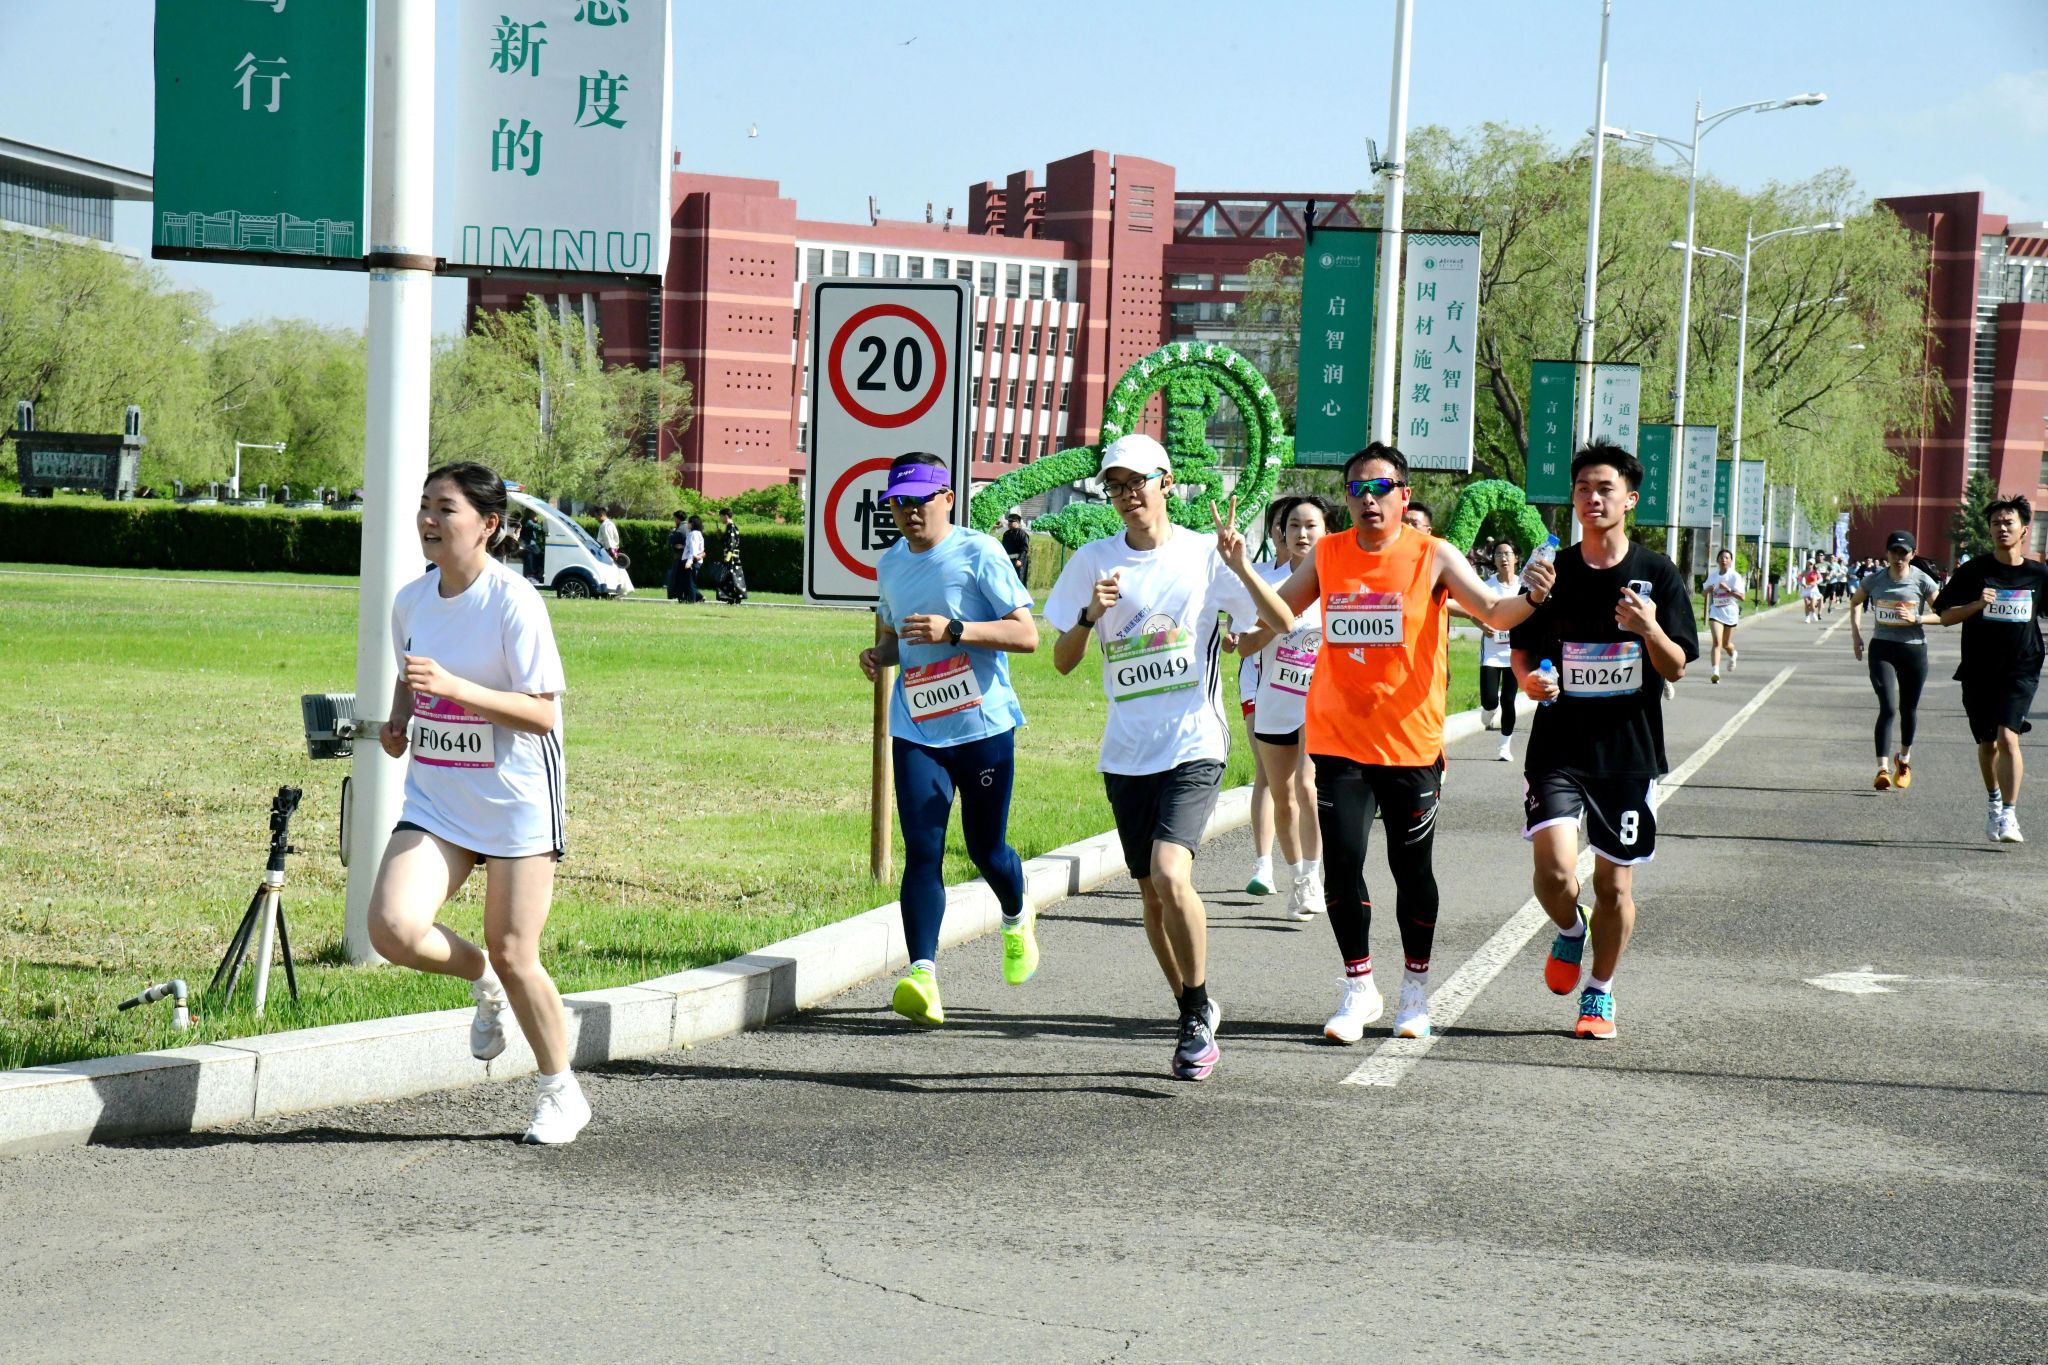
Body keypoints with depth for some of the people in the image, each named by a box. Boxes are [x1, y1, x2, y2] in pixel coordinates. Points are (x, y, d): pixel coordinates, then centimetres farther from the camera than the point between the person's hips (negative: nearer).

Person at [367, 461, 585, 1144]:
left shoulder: (513, 601, -15)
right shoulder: (411, 600, 4)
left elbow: (542, 712, -18)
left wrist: (454, 687, -29)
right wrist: (398, 722, 2)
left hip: (516, 800, -5)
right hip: (434, 799, 5)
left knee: (514, 955, 0)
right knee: (392, 927, -16)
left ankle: (562, 1094, 22)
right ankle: (482, 979, 17)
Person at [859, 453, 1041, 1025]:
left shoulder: (979, 553, -8)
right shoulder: (890, 564, 11)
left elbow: (1027, 634, -12)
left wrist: (955, 630, -24)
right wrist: (879, 654, 4)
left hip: (983, 725, -4)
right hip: (915, 731, 4)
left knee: (985, 848, 8)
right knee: (922, 850, -10)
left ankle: (1017, 920, 42)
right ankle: (923, 976, -18)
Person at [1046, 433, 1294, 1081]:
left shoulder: (1205, 554, -2)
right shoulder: (1092, 562, 5)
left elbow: (1283, 623, -5)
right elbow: (1063, 661, 6)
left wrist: (1241, 567, -20)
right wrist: (1091, 614, -13)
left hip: (1194, 745, -4)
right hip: (1125, 753, 4)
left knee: (1170, 874, -22)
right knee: (1152, 892, 10)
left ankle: (1199, 1010, -3)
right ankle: (1195, 1019, 28)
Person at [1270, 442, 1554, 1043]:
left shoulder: (1433, 556, -4)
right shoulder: (1327, 555, 5)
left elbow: (1492, 612, -11)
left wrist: (1531, 597, -31)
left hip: (1410, 740, -2)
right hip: (1338, 739, 2)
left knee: (1412, 868, 7)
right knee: (1341, 864, -3)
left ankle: (1416, 989, 25)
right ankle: (1359, 989, 13)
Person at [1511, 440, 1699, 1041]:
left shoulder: (1658, 575, 0)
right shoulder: (1551, 571, 3)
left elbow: (1677, 668, -2)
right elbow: (1522, 650, 12)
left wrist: (1650, 630, -22)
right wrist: (1530, 679, -11)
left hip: (1630, 750, 0)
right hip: (1558, 748, 0)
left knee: (1615, 885, 6)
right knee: (1555, 868, -16)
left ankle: (1600, 992, 26)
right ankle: (1569, 932, 18)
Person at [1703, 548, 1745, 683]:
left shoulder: (1735, 577, -8)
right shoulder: (1712, 576, 5)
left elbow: (1741, 597, -16)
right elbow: (1705, 593, 18)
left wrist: (1728, 589, -29)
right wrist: (1708, 590, -6)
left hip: (1730, 613, -1)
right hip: (1715, 612, 1)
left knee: (1726, 644, 14)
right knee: (1717, 642, -17)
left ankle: (1732, 655, 50)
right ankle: (1715, 671, -25)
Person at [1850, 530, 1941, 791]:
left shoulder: (1922, 582, -5)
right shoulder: (1875, 580, 1)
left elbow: (1943, 615, -2)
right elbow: (1855, 602, 19)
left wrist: (1917, 618, -17)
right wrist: (1855, 633, 10)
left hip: (1914, 649, 0)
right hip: (1882, 649, 0)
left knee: (1908, 709, 13)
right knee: (1888, 707, -14)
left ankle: (1904, 759, 38)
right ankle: (1883, 768, -15)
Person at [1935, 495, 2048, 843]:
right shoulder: (1973, 571, 0)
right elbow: (1946, 616, 0)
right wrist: (1977, 604, -17)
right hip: (1979, 670, 1)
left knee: (2007, 737, -19)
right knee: (1987, 743, 13)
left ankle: (2009, 815, -18)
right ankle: (1994, 802, 38)